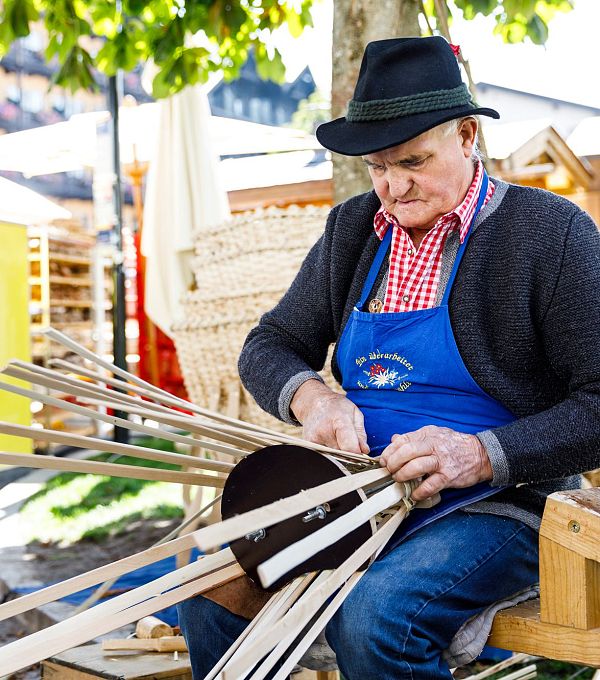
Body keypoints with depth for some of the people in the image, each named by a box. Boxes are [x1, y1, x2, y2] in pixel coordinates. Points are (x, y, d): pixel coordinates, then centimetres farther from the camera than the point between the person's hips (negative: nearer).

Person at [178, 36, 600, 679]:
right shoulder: (352, 229, 8)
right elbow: (269, 346, 11)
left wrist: (483, 455, -25)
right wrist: (309, 395, -13)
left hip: (497, 504, -5)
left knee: (373, 616, -31)